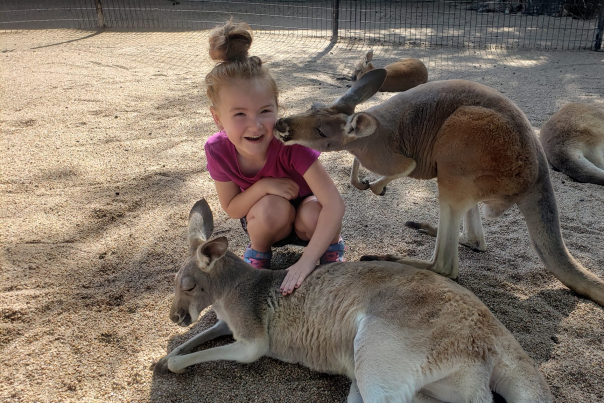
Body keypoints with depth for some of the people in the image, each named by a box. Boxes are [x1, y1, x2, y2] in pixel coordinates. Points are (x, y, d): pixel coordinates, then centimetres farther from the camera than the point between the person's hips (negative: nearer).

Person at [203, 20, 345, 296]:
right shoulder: (217, 150, -25)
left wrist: (307, 260, -44)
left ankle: (332, 249, 0)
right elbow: (231, 209, -12)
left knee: (314, 213, -35)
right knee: (273, 207, -33)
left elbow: (335, 203, -38)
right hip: (263, 220, 1)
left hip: (304, 209, -1)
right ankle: (257, 253, -1)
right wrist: (263, 186, -31)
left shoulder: (290, 139, -34)